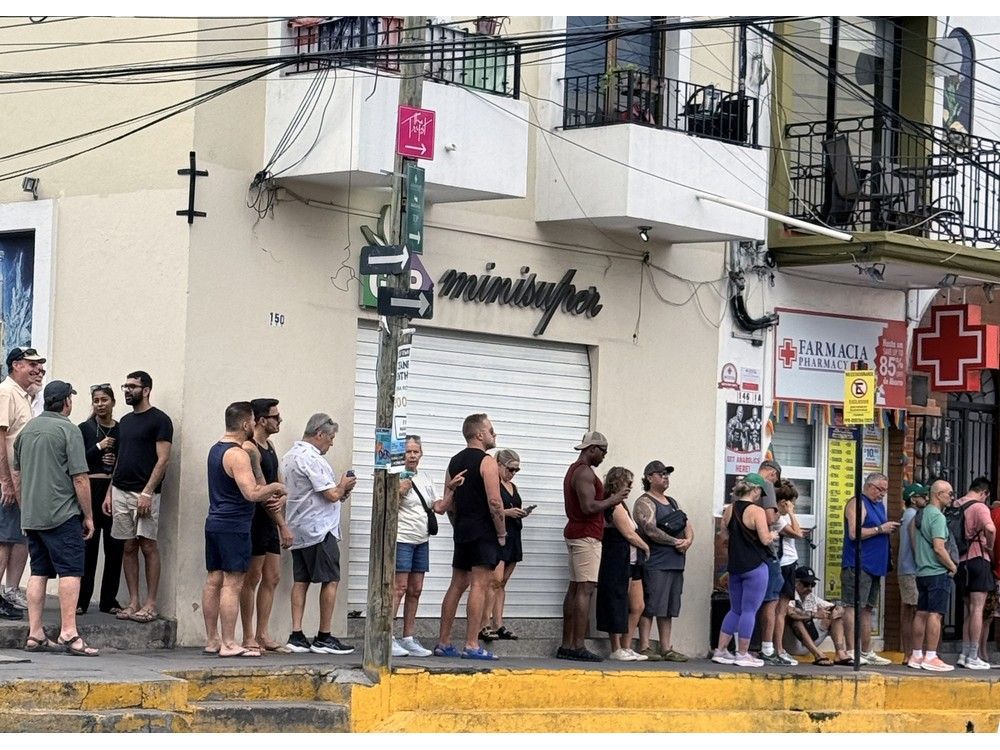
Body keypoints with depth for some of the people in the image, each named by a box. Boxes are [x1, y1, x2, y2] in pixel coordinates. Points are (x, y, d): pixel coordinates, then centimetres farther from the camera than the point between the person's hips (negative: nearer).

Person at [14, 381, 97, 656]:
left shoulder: (27, 429, 13)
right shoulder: (68, 430, -9)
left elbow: (16, 471, 21)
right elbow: (79, 478, -12)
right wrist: (88, 515, -4)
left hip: (31, 516, 7)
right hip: (62, 514, -7)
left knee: (39, 572, 9)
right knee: (70, 571, -7)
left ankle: (35, 634, 7)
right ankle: (68, 634, -14)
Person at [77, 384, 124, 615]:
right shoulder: (85, 429, 4)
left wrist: (117, 461, -6)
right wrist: (99, 447, -11)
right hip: (91, 490, -2)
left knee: (115, 548, 2)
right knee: (88, 546, -4)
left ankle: (109, 600, 11)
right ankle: (81, 600, 1)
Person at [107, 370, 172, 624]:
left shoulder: (159, 420, -5)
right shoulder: (125, 421, 17)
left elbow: (163, 459, -11)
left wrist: (147, 492, -18)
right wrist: (109, 492, 13)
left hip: (145, 493, -7)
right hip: (120, 492, 7)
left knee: (148, 546, -5)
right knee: (129, 547, 6)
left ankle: (150, 604, -3)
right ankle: (133, 603, 9)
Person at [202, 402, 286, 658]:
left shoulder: (216, 449, 15)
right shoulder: (237, 454, -16)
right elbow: (252, 493, -25)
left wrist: (268, 496, 14)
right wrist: (275, 487, -7)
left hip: (214, 522, 10)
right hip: (234, 526, -10)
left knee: (214, 580, 10)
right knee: (233, 584, -7)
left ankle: (212, 640, 15)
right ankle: (228, 644, -8)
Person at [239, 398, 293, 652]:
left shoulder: (269, 446, 14)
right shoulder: (250, 449, -16)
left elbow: (278, 485, 11)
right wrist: (283, 525, -16)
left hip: (270, 520, 9)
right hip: (255, 520, -9)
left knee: (272, 578, 9)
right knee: (252, 579, -3)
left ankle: (262, 634, 14)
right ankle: (248, 637, 2)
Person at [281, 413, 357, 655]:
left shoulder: (290, 456, 15)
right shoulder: (311, 458, -17)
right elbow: (332, 494, -19)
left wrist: (338, 492, 14)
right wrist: (343, 486, 2)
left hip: (298, 530, 9)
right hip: (319, 530, -9)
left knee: (300, 580, 8)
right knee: (330, 580, -2)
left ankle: (296, 636, 3)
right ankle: (324, 638, -1)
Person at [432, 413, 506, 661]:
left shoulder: (455, 461, 14)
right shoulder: (487, 462, -10)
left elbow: (449, 502, 16)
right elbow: (494, 501, -17)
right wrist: (502, 533, -8)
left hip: (462, 531, 8)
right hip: (484, 532, -8)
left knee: (457, 585, 12)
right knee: (480, 585, -8)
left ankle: (443, 643, 14)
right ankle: (472, 645, -12)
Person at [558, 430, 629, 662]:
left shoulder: (574, 470, 19)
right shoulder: (585, 472, -14)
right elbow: (589, 507, -24)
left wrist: (610, 498, 17)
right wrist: (612, 500, -10)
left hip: (575, 534, 11)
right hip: (587, 536, -11)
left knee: (575, 589, 9)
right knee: (586, 590, -12)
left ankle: (567, 645, 8)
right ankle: (578, 646, -16)